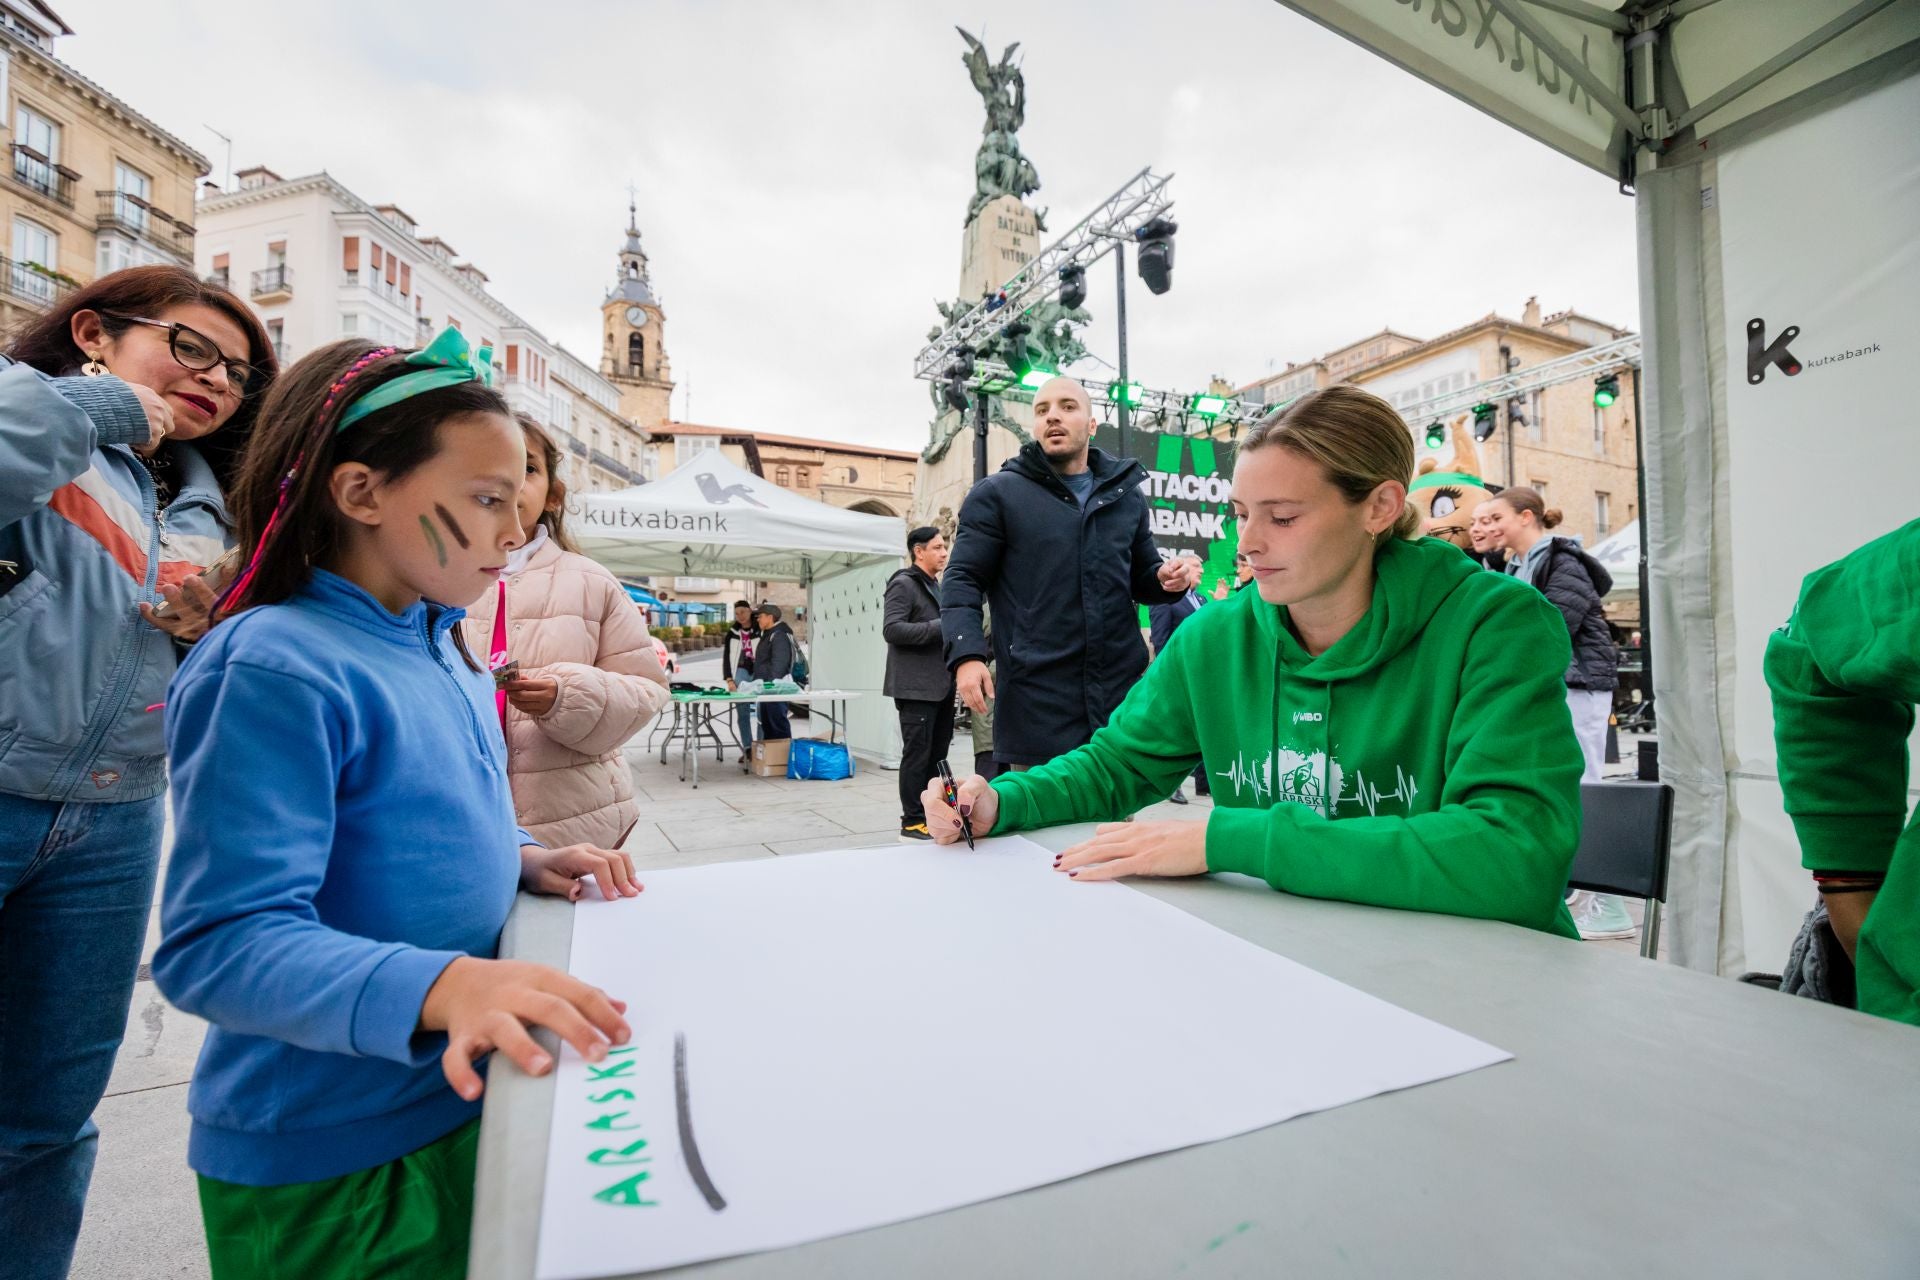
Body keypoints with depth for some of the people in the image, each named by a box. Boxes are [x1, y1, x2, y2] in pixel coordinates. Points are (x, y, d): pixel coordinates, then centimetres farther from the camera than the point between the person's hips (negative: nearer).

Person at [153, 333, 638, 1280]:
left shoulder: (444, 646, 2)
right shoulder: (276, 668, -24)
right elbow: (217, 942, -28)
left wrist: (520, 859, -3)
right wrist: (438, 985, -42)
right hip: (323, 1158, -7)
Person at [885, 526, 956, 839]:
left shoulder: (936, 587, 21)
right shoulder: (903, 584, -7)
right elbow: (891, 629, -19)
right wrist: (940, 627, -20)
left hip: (941, 686, 9)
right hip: (916, 687, -9)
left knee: (938, 755, 12)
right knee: (917, 754, -3)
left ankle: (932, 815, 21)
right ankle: (912, 822, 6)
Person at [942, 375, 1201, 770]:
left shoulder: (1126, 493, 15)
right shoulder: (996, 494, 3)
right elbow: (963, 580, -2)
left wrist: (1165, 578, -2)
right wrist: (967, 654, -18)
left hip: (1121, 692, 4)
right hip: (1036, 698, -4)